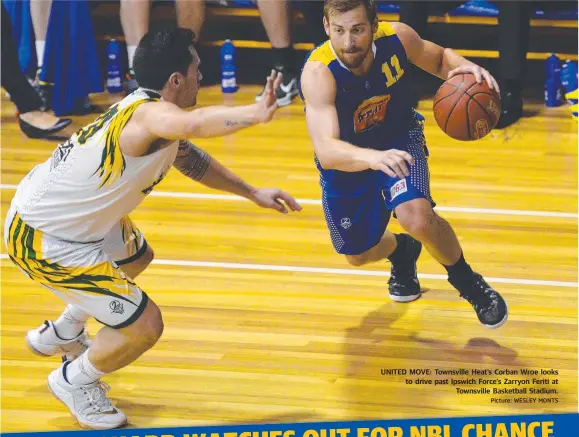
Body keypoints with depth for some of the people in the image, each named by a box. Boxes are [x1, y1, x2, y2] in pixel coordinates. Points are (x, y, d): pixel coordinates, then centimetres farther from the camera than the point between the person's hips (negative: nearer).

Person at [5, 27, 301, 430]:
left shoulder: (147, 111, 4)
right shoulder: (149, 113, -28)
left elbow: (191, 159, 22)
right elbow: (193, 124, -54)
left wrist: (252, 193, 21)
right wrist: (257, 113, -53)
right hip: (42, 240, -10)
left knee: (137, 257, 36)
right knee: (144, 326, -8)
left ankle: (62, 335, 52)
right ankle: (74, 381, 19)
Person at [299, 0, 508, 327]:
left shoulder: (397, 38, -27)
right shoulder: (318, 72, -37)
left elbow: (439, 58, -3)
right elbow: (326, 151, -49)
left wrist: (463, 67, -27)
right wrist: (371, 157, -70)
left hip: (399, 138, 0)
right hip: (347, 158, 0)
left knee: (418, 218, -28)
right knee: (359, 254, 16)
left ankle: (468, 283, 0)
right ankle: (401, 252, 53)